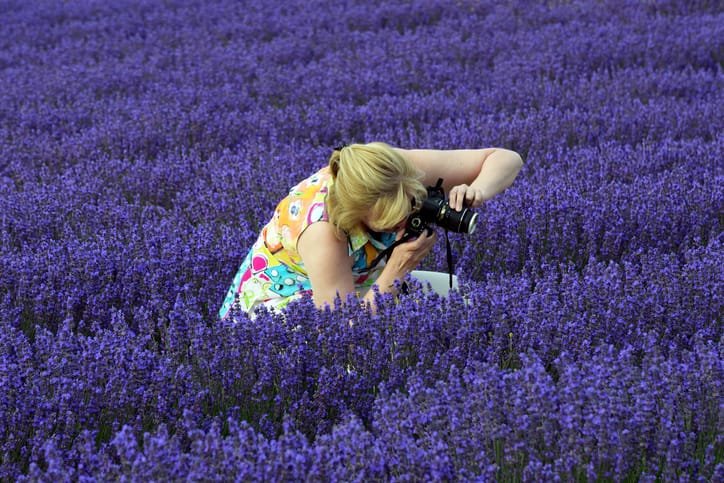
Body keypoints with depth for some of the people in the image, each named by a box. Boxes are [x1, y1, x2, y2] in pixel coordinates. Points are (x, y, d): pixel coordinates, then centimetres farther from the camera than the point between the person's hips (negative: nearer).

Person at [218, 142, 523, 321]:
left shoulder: (398, 172, -28)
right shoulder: (321, 231, -40)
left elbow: (505, 160, -19)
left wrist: (477, 192, -41)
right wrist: (396, 271, -44)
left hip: (363, 284, 6)